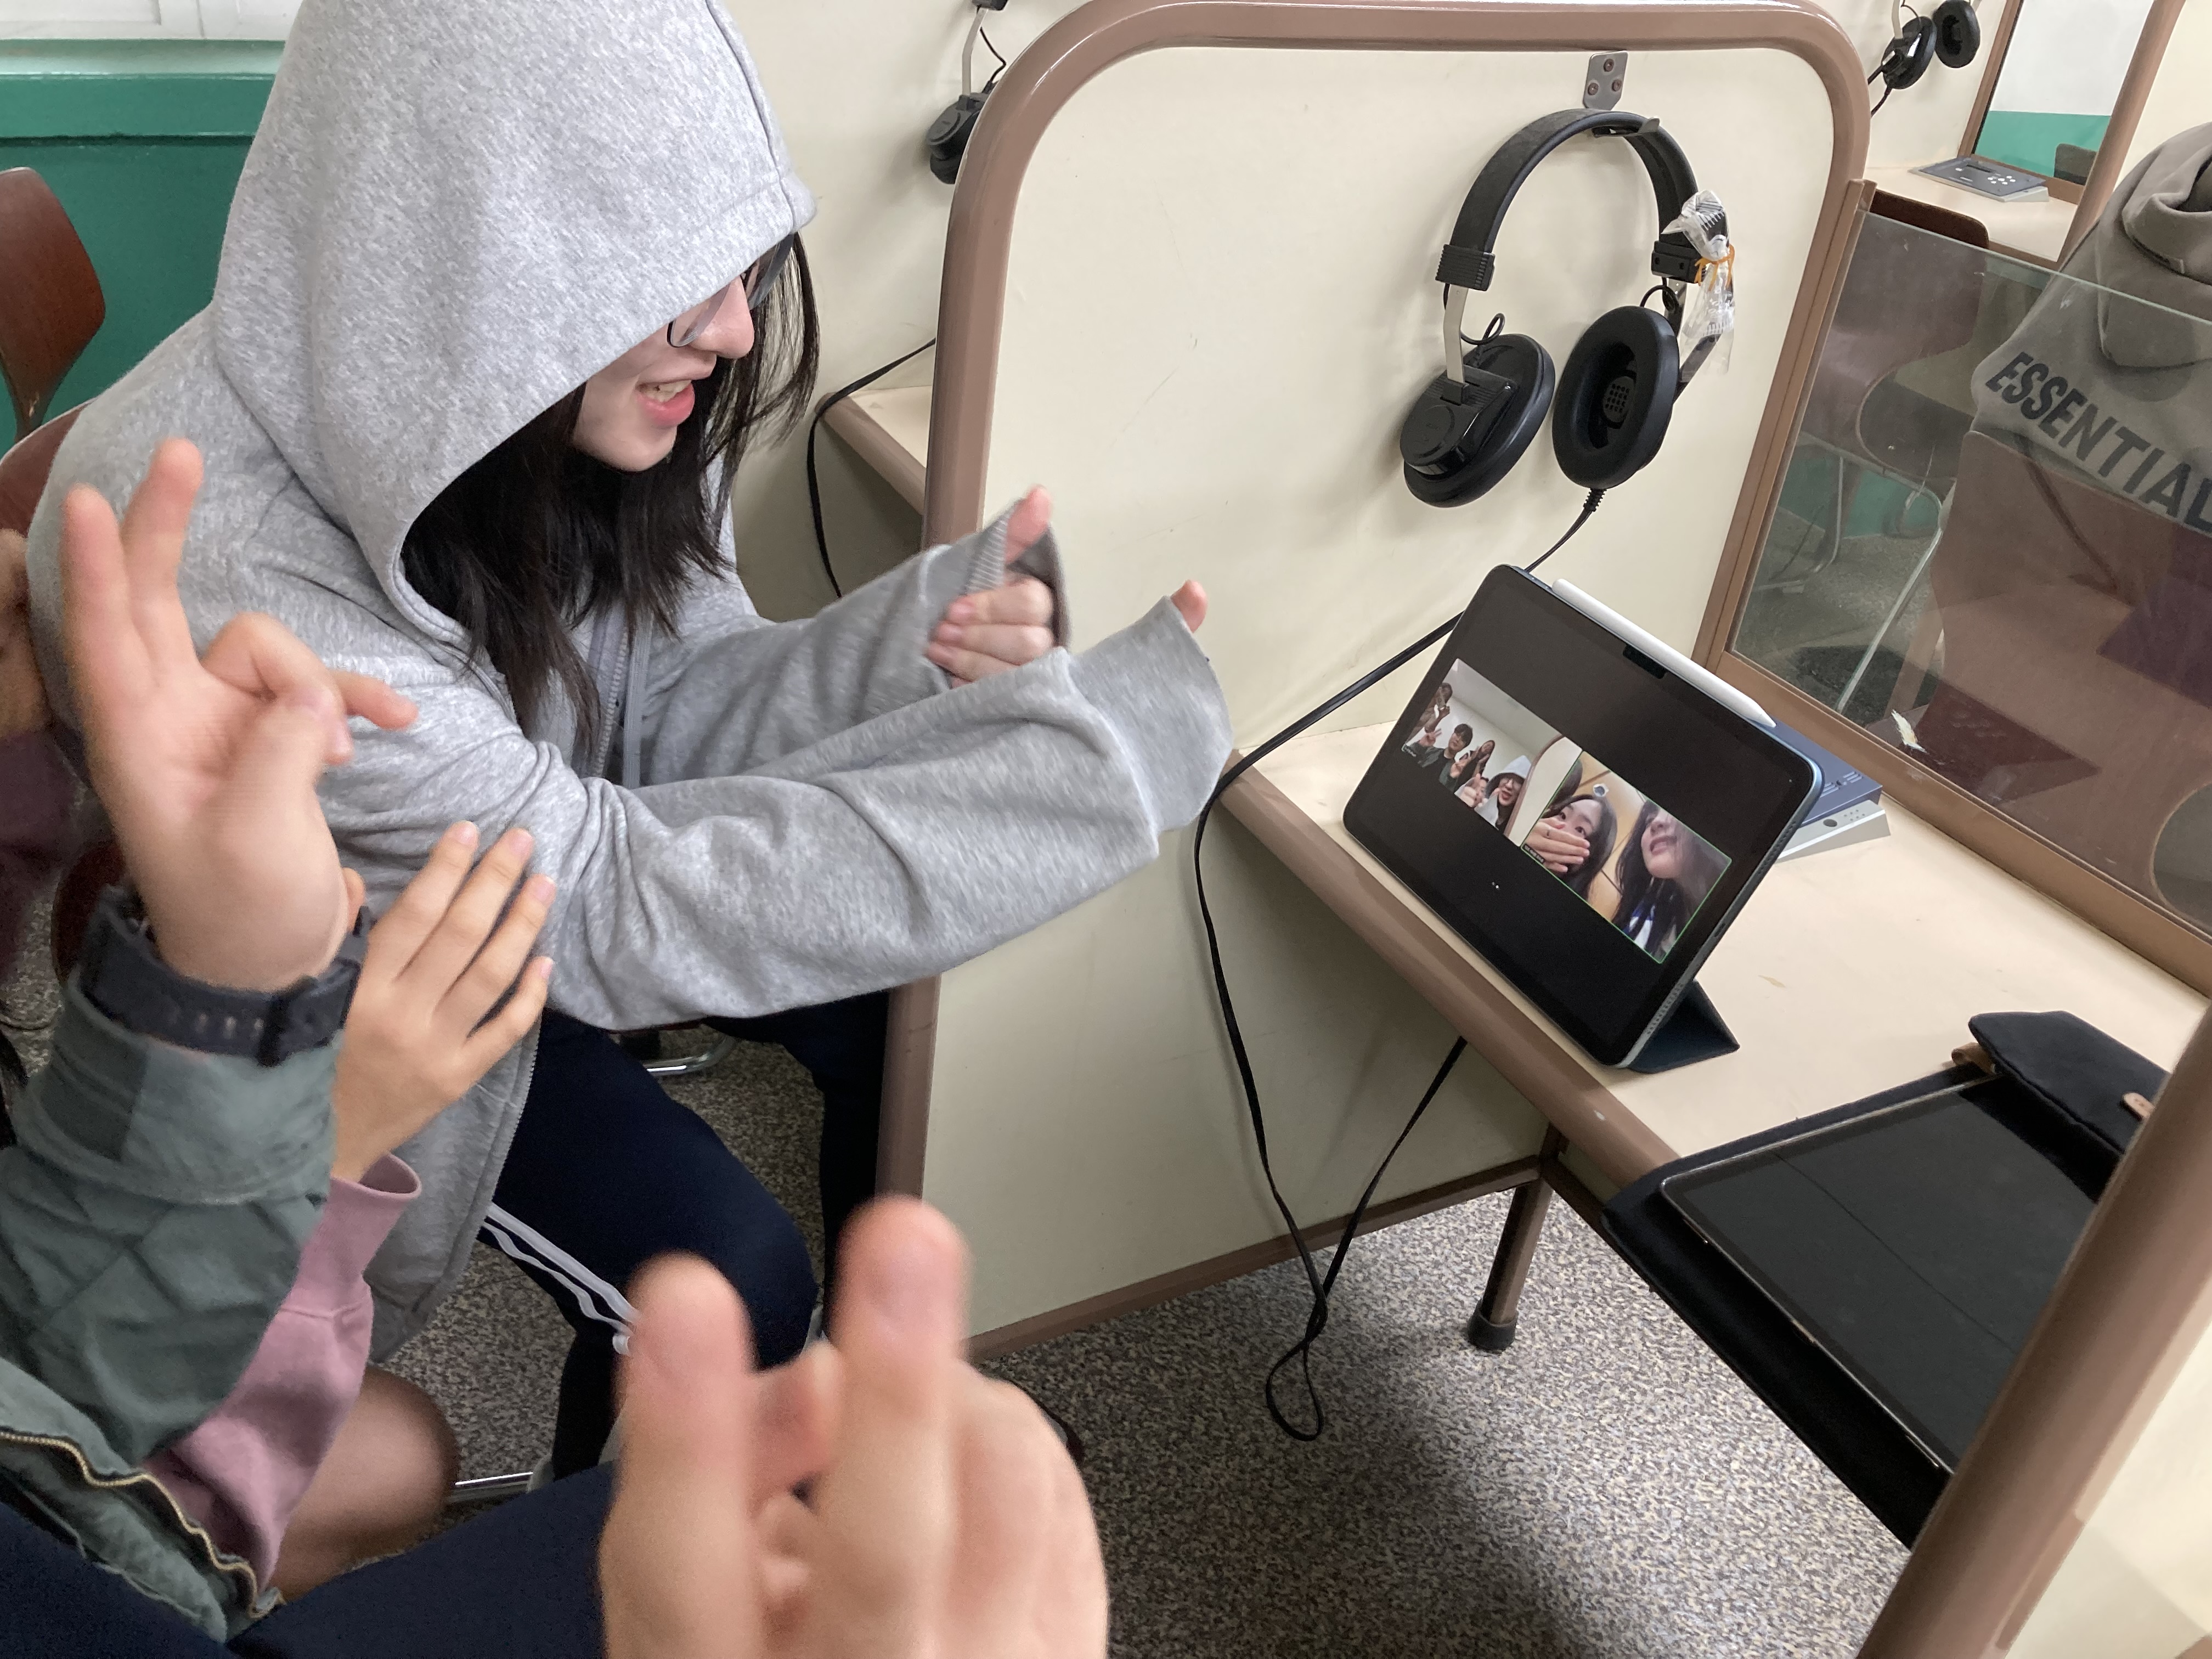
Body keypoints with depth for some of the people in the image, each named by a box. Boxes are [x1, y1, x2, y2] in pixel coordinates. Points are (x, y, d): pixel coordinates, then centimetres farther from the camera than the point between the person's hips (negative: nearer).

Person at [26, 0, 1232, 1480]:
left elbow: (667, 710, -8)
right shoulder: (215, 575, -38)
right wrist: (1107, 741, -38)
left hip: (559, 834, 6)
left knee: (913, 999, -6)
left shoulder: (590, 393, -20)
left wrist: (933, 643, -30)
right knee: (716, 1275, -17)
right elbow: (612, 909, -34)